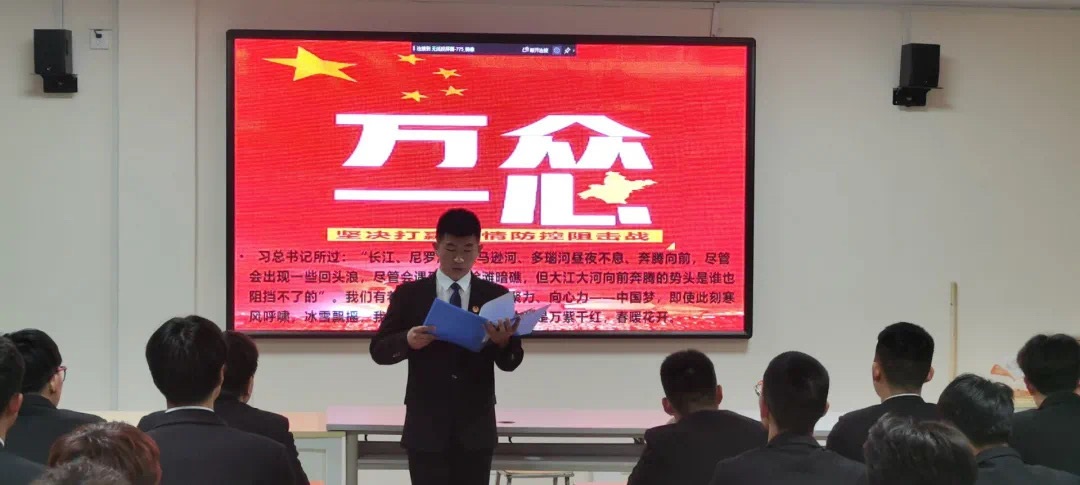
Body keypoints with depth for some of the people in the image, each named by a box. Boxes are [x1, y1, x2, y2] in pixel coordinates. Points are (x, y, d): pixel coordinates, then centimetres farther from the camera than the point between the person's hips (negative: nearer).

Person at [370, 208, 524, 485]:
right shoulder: (409, 294, 3)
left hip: (475, 428, 1)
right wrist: (408, 341, -20)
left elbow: (510, 363, 1)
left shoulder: (495, 296, 5)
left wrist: (503, 342, -23)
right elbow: (379, 350, 2)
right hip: (426, 427, -1)